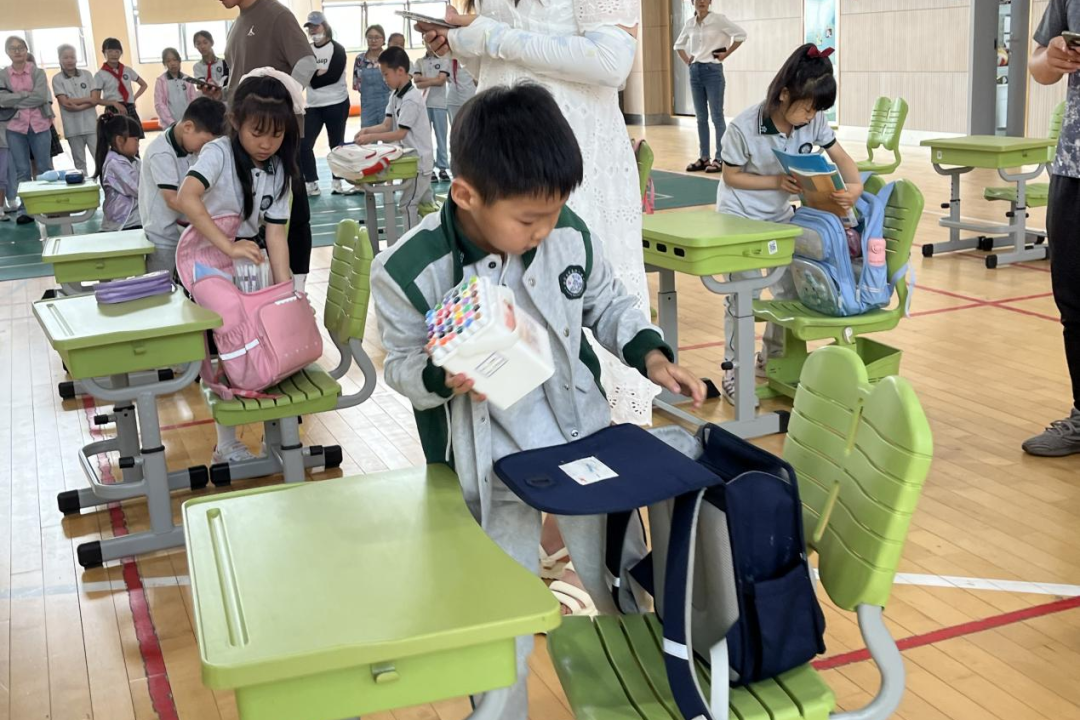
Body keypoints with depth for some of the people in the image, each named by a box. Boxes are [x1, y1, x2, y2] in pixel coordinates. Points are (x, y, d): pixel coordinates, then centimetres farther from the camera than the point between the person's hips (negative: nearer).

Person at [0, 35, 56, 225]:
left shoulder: (38, 72, 2)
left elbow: (41, 97, -12)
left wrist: (15, 101, -9)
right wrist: (26, 94, -12)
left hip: (40, 125, -1)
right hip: (15, 127, 1)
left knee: (45, 168, 4)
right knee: (22, 170, 3)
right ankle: (25, 210, 6)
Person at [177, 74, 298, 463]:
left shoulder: (279, 170, -4)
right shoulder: (219, 153, -19)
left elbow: (275, 231, -9)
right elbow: (186, 199, -36)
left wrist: (285, 289, -19)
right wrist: (228, 246, -41)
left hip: (251, 264, 5)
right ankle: (227, 442, 4)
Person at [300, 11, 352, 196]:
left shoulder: (337, 49, -4)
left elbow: (334, 76, -16)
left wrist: (311, 77, -12)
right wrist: (318, 74, -13)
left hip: (337, 103, -4)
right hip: (313, 105, 4)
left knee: (336, 144, 6)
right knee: (303, 145, -5)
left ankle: (337, 182, 17)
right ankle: (312, 184, 4)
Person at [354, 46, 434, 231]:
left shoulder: (411, 99, -22)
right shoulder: (395, 96, 9)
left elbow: (400, 133, -24)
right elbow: (387, 125, 5)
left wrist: (371, 137, -24)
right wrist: (367, 130, -13)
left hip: (419, 159, -10)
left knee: (407, 204, -7)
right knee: (425, 202, 17)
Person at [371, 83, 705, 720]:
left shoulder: (571, 236, -10)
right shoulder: (408, 273, -19)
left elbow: (608, 305, 8)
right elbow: (402, 365, -6)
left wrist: (650, 354, -7)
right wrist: (443, 378, -27)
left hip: (587, 440, 3)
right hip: (489, 468, -3)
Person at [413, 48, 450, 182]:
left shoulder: (444, 60, 7)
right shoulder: (419, 62, 13)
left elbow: (441, 80, -4)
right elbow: (416, 80, 1)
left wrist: (423, 79, -3)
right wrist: (433, 79, -7)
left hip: (439, 104, -2)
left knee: (441, 136, 1)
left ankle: (442, 167, 6)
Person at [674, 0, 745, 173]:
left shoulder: (718, 19, -6)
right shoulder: (690, 23, 9)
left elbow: (741, 34, -10)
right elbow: (678, 45, 24)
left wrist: (726, 54, -9)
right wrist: (686, 60, 11)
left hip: (713, 70, -5)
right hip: (695, 72, 5)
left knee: (716, 116, -4)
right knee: (701, 117, 8)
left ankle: (720, 159, -1)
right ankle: (703, 158, 14)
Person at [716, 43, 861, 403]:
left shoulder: (814, 120, -14)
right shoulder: (744, 127, -27)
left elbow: (840, 156, -6)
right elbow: (731, 176, -16)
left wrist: (855, 186, -26)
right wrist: (776, 182, -24)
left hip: (780, 215, 6)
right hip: (740, 216, -5)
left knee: (791, 288, 9)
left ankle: (773, 359, 28)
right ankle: (733, 372, 5)